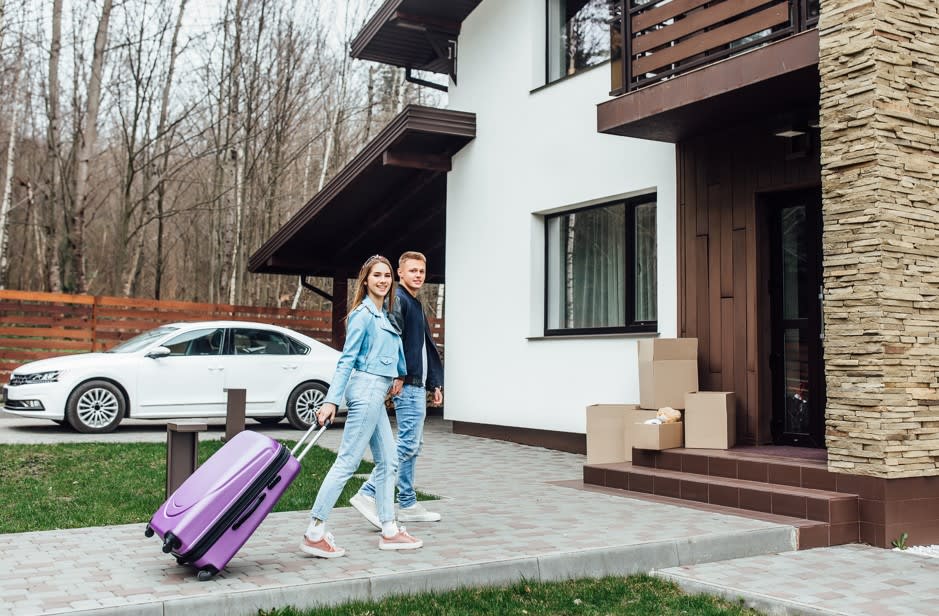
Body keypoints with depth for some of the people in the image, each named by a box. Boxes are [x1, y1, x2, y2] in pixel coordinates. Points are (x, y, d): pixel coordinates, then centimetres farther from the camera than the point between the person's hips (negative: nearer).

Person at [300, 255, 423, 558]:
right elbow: (347, 359, -15)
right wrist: (331, 401, -18)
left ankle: (389, 530, 19)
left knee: (387, 461, 12)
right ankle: (315, 533, -8)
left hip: (376, 392, 10)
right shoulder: (363, 314, -10)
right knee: (347, 462, -10)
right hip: (366, 389, -10)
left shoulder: (383, 315, 17)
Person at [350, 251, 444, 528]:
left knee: (413, 445, 12)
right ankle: (368, 494, -9)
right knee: (408, 443, -12)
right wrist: (397, 376, -27)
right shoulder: (398, 300, -9)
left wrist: (435, 383, 23)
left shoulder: (417, 305, 22)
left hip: (418, 384, 10)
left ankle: (407, 504, 18)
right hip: (407, 384, -10)